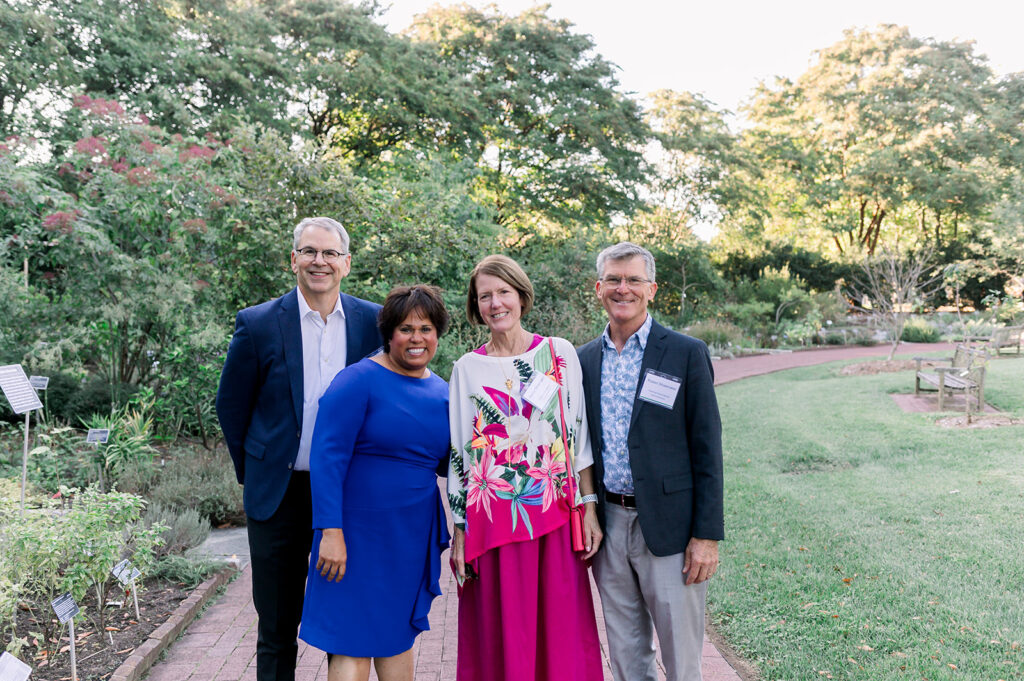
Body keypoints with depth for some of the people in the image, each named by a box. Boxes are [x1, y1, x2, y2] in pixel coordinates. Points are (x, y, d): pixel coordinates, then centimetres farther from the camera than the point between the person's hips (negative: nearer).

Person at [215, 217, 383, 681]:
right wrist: (254, 474, 6)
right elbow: (230, 406, 4)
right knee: (277, 629, 12)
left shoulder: (374, 321, -1)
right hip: (280, 496, -1)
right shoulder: (258, 324, -5)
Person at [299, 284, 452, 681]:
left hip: (413, 536, 6)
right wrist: (331, 531, -21)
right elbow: (326, 457, -16)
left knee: (399, 633, 17)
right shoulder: (359, 381, -11)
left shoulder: (442, 392, 8)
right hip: (359, 532, -6)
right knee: (353, 647, 0)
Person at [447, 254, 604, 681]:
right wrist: (460, 532, 3)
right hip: (493, 518, 0)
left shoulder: (560, 354, 4)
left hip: (555, 515, 0)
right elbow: (459, 453, 6)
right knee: (502, 640, 5)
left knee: (561, 635, 4)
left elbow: (580, 436, 5)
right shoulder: (467, 368, 5)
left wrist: (589, 508, 0)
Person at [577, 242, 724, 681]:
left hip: (667, 527, -4)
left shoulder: (686, 354, -5)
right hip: (608, 525, 4)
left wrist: (707, 534, -11)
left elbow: (706, 448, -7)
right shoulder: (585, 360, 7)